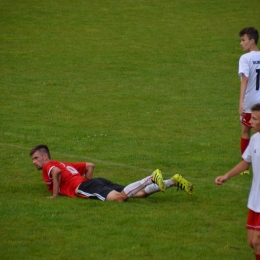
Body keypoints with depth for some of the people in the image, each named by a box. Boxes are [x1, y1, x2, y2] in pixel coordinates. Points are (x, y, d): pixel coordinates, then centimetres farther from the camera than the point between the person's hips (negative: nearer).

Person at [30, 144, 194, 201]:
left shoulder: (48, 166, 9)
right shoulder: (65, 165, 34)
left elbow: (56, 172, -17)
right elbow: (90, 165, 34)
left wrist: (55, 194, -9)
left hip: (84, 187, -8)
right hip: (98, 181, 8)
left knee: (119, 197, -32)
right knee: (139, 194, -1)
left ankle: (152, 179, -40)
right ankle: (173, 181, -12)